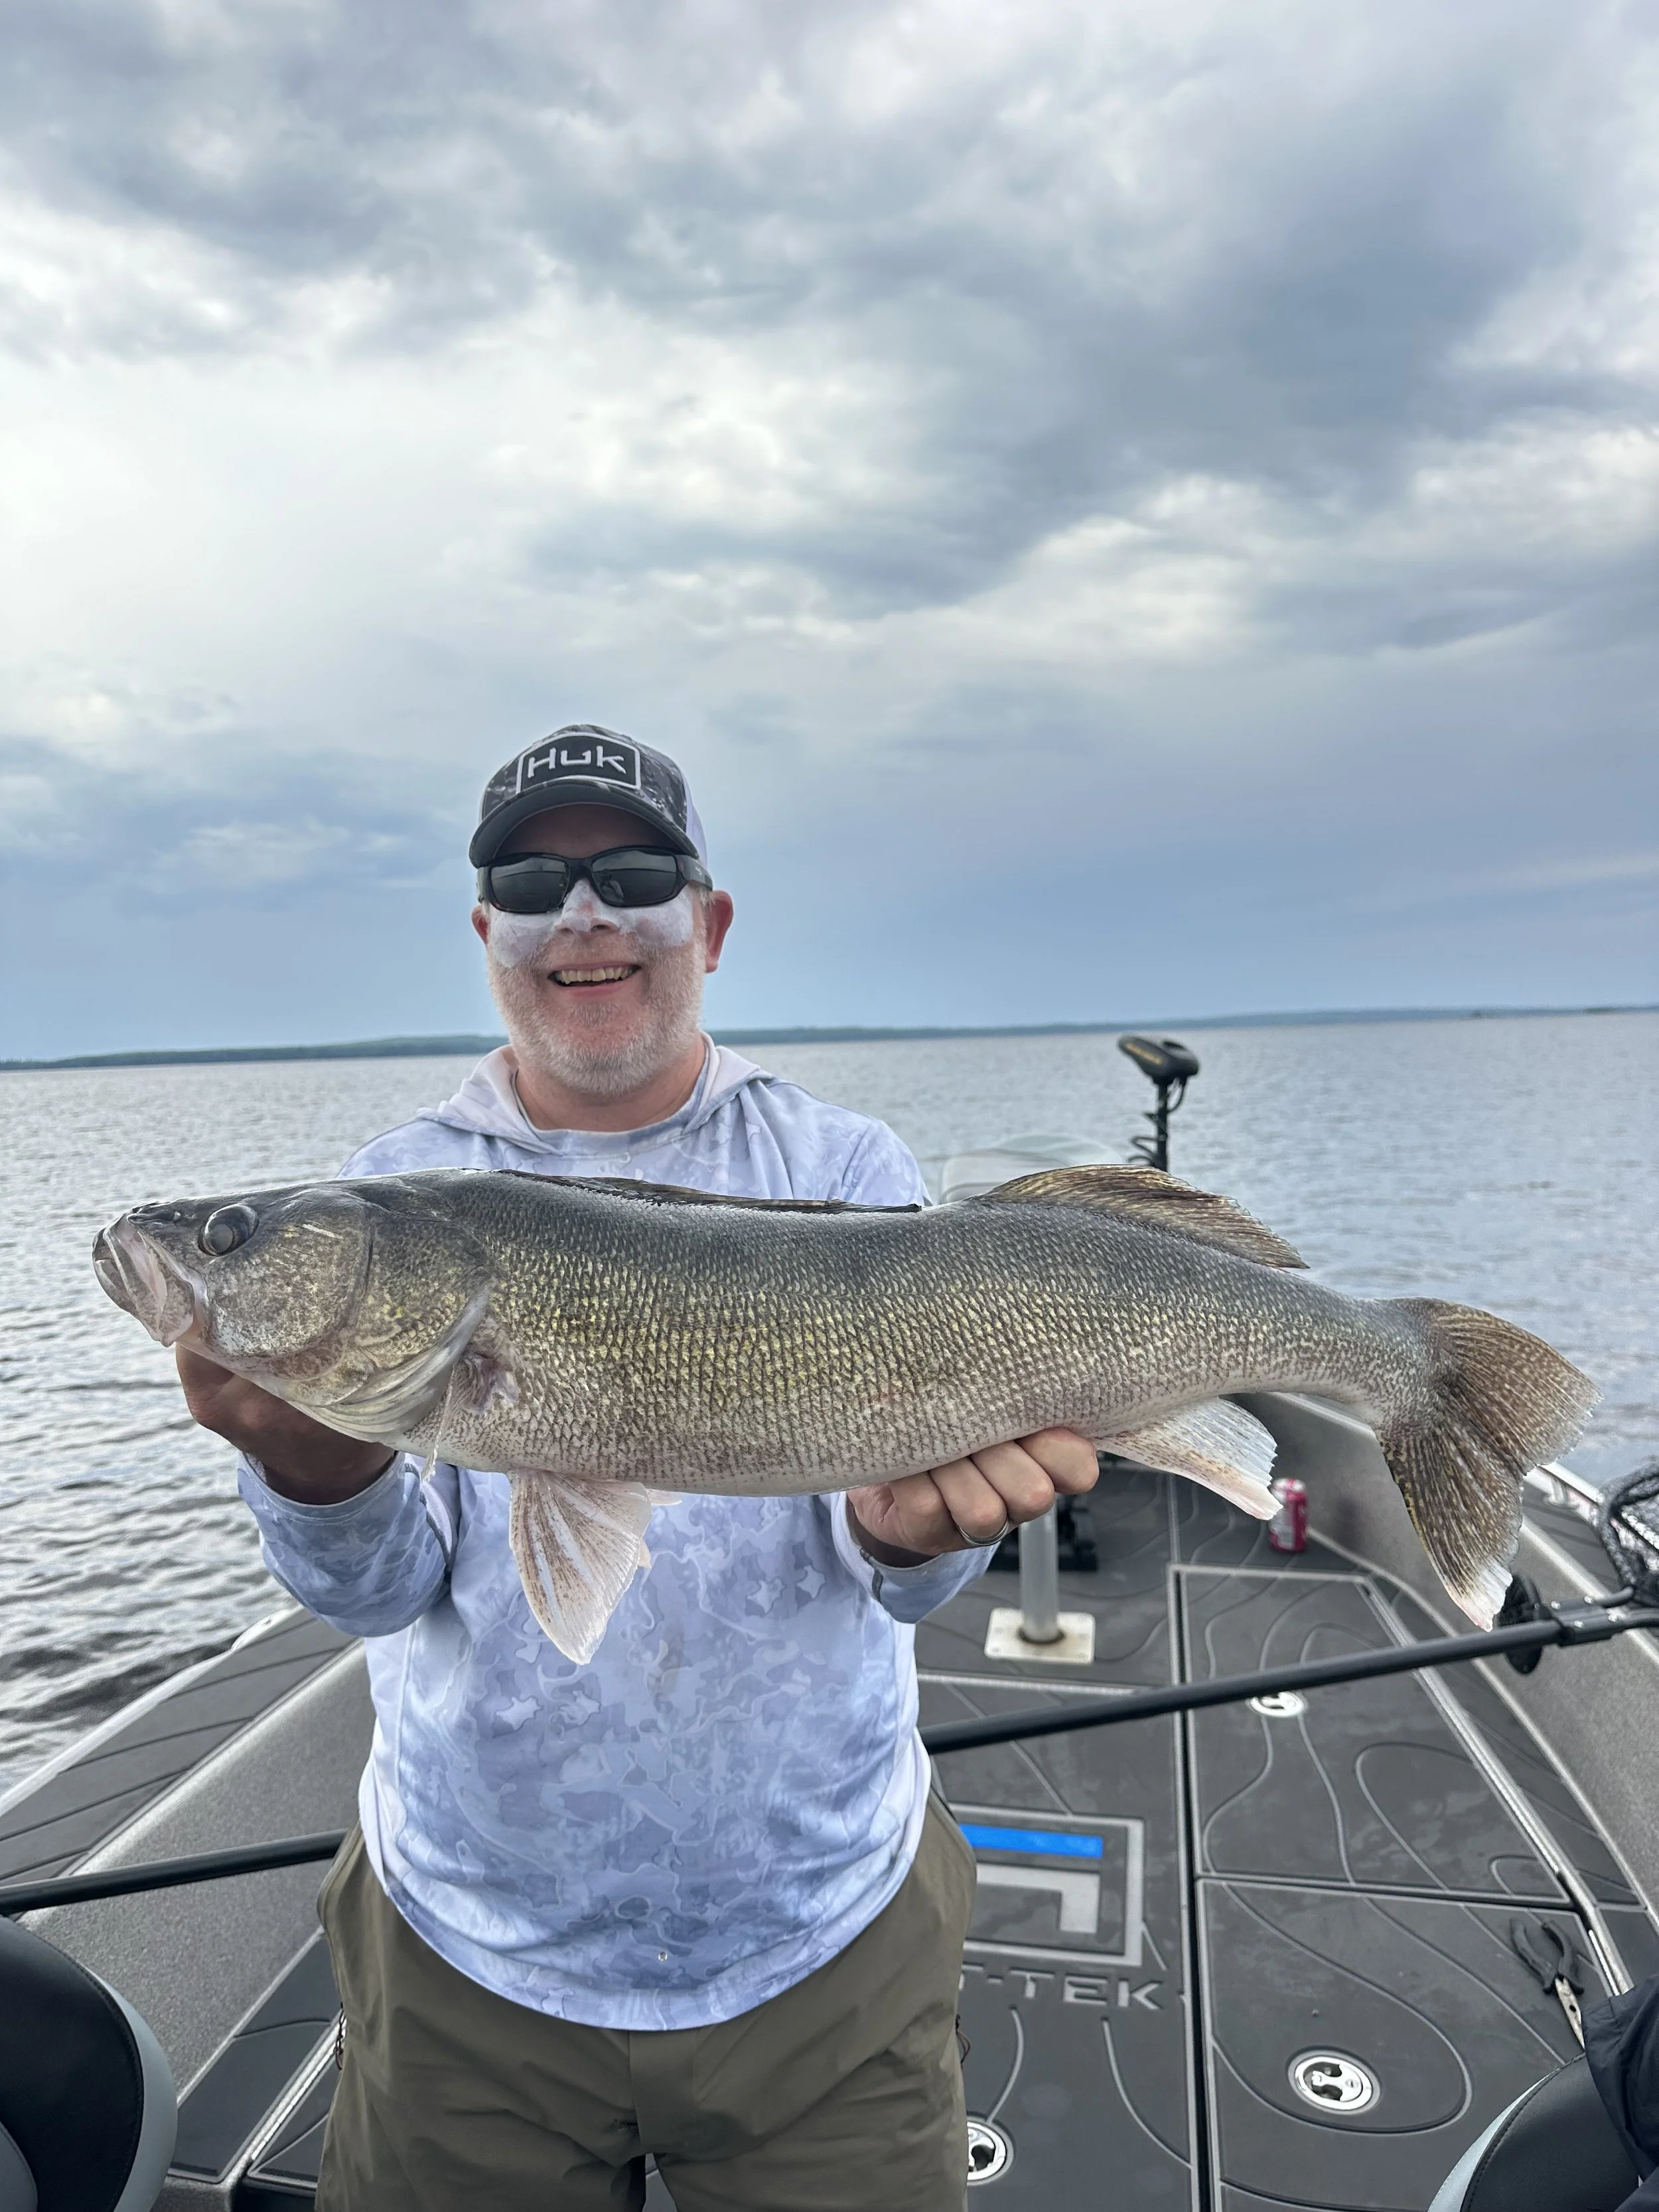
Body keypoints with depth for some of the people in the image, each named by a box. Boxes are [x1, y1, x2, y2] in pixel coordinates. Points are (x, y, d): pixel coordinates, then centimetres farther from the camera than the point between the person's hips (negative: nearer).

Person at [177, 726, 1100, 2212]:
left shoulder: (849, 1173, -8)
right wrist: (316, 1470, -34)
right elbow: (380, 1588, -13)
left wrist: (911, 1524, -35)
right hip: (467, 1952, 1)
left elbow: (893, 1569, -12)